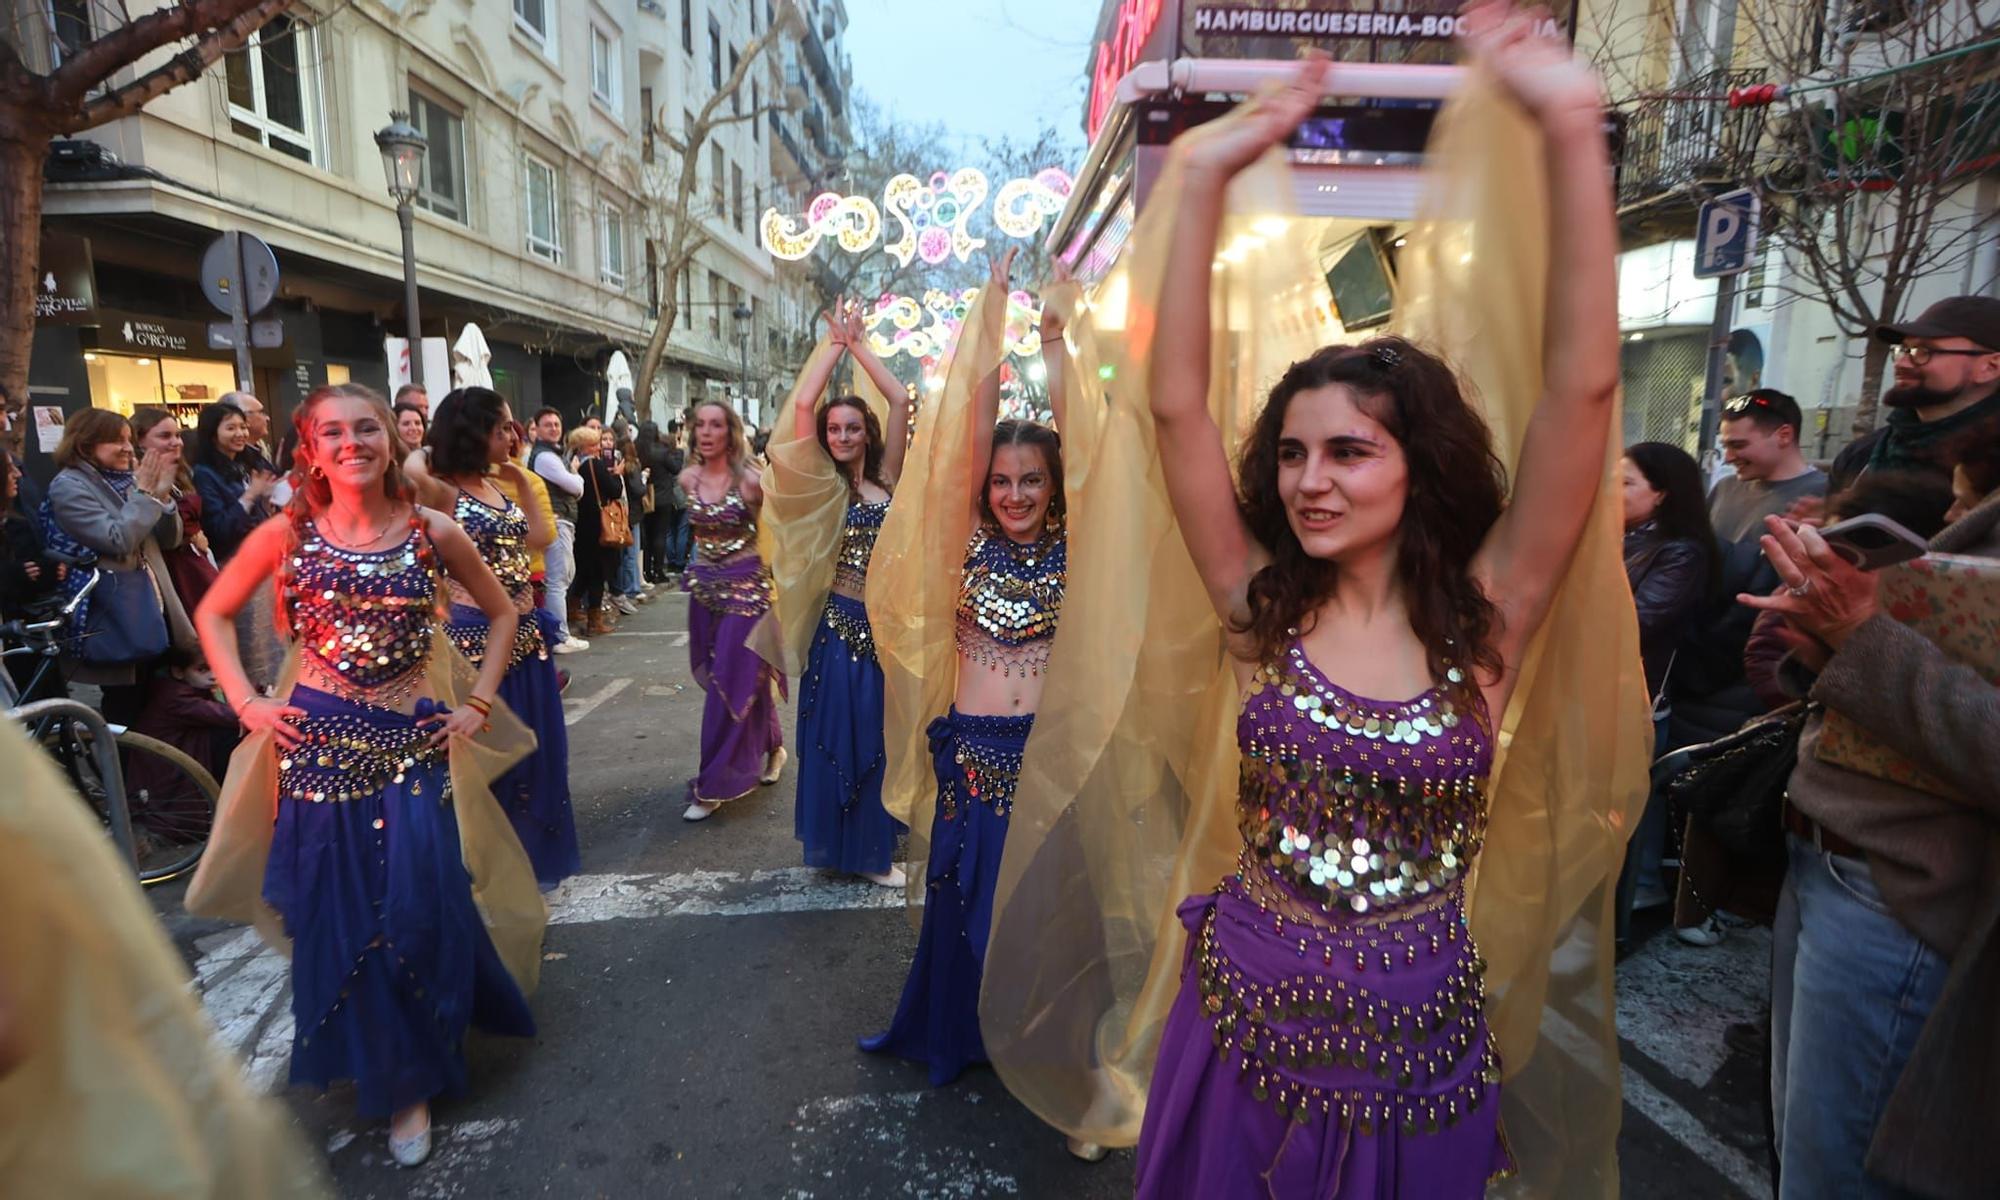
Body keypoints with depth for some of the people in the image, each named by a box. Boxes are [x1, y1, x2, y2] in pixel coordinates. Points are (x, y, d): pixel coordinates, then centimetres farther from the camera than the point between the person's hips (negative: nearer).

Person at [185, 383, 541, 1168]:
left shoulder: (433, 533, -2)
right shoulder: (287, 533, -1)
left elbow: (501, 613, 9)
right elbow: (213, 613, 12)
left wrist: (478, 704, 1)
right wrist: (245, 702, 1)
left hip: (414, 741, -1)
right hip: (318, 741, 1)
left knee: (418, 910, -2)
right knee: (335, 916, 10)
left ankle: (413, 1079, 20)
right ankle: (360, 1059, 36)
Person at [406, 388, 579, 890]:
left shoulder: (496, 486, 10)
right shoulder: (443, 491, -13)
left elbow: (541, 536, 14)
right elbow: (411, 472, -35)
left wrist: (523, 480, 13)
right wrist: (427, 451, -17)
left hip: (522, 633, 8)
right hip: (476, 636, -8)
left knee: (528, 748, 17)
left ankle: (529, 854, 34)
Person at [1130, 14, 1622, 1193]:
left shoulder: (1486, 616, -10)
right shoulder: (1265, 605, -8)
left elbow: (1584, 387, -20)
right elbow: (1178, 403, -15)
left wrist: (1572, 129, -22)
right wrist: (1206, 176, -18)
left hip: (1415, 1043, 0)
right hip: (1245, 1017, 1)